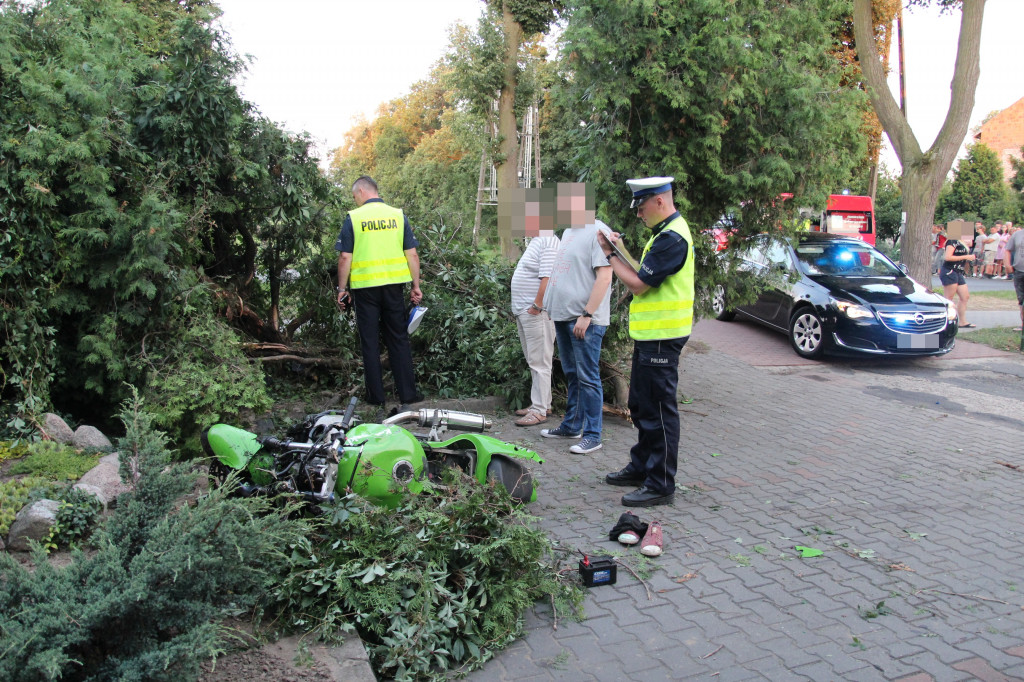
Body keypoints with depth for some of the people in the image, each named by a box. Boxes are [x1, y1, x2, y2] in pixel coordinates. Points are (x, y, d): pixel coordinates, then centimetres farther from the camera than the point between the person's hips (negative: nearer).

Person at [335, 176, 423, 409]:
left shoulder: (353, 218, -3)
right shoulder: (398, 215, 4)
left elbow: (345, 258, -5)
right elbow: (412, 254, 3)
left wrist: (342, 289, 3)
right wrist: (416, 286, 9)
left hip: (365, 287, -2)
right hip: (393, 285, 2)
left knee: (370, 342, 7)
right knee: (399, 339, 10)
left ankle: (376, 395, 10)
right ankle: (407, 392, 10)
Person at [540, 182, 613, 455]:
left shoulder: (598, 232, -13)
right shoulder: (569, 231, 16)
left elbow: (604, 277, -19)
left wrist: (587, 315, -21)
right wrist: (555, 309, 18)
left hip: (585, 320, -9)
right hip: (564, 316, 9)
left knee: (588, 378, -4)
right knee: (572, 376, 17)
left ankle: (592, 436, 4)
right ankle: (571, 425, 28)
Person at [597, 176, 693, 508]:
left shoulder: (672, 238, -19)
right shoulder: (665, 233, 16)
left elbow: (639, 284, -20)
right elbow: (643, 278, 13)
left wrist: (610, 255, -8)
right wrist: (620, 250, 5)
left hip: (661, 338, -11)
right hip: (650, 335, 11)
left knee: (659, 410, -4)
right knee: (642, 406, 20)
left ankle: (660, 485, 5)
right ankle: (641, 466, 34)